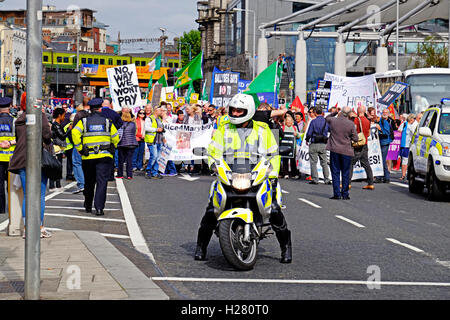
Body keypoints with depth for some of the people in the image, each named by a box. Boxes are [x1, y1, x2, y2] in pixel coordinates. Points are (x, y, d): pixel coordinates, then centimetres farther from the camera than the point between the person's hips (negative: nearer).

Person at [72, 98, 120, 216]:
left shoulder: (84, 121, 3)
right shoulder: (107, 121, 4)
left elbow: (75, 133, -12)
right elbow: (115, 138, 6)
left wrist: (80, 149, -5)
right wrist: (112, 148, 21)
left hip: (88, 157, 1)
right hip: (105, 156, -1)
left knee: (89, 182, 16)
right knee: (102, 182, -3)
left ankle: (88, 206, 27)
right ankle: (99, 208, -13)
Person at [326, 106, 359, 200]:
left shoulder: (333, 120, -4)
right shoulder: (351, 124, -9)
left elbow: (327, 118, 22)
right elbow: (355, 139, -3)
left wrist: (335, 112, 21)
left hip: (334, 150, 1)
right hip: (346, 151, -1)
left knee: (335, 172, 6)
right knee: (345, 173, 8)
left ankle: (337, 194, 3)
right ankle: (345, 194, 10)